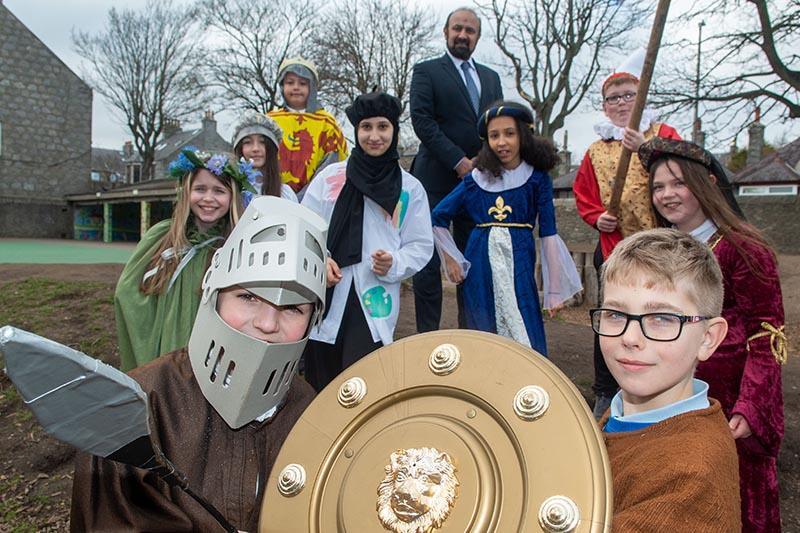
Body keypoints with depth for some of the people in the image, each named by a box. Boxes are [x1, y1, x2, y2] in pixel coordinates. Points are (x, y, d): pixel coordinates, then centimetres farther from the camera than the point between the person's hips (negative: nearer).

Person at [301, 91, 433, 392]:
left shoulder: (410, 188, 4)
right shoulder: (331, 176, 4)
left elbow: (421, 246, 6)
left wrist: (394, 264, -13)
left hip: (375, 302, -1)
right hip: (325, 297, 2)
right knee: (321, 384, 13)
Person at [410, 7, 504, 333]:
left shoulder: (491, 78, 19)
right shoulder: (426, 71, 5)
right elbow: (422, 120, -7)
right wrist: (459, 161, -13)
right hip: (437, 178, -4)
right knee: (429, 260, -4)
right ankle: (427, 334, 2)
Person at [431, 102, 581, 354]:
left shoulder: (537, 179, -1)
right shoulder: (477, 179, 2)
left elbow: (548, 234, -2)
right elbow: (437, 217, 9)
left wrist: (555, 290, -3)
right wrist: (450, 260, 6)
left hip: (519, 264, -1)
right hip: (482, 265, 1)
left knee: (524, 339, -1)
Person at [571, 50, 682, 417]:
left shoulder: (663, 135, 5)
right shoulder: (596, 152, 11)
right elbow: (584, 198, 14)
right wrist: (597, 218, -5)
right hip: (614, 248, 1)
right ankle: (605, 394, 17)